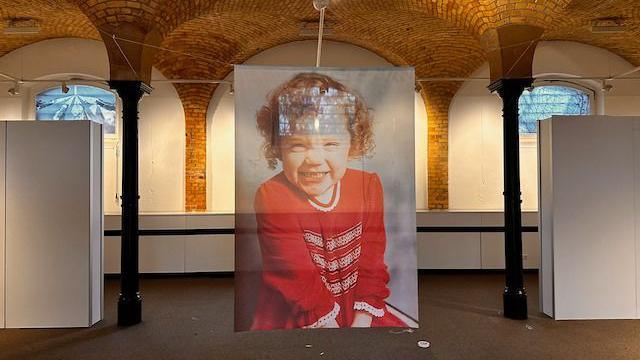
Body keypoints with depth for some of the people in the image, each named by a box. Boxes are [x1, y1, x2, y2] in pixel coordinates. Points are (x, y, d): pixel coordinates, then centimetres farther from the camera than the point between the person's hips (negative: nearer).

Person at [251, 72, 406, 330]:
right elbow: (299, 276, -20)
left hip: (357, 315, 3)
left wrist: (361, 322, -12)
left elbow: (371, 263, -5)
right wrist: (328, 323, -18)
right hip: (292, 320, -3)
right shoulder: (271, 196, -19)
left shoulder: (367, 186, -5)